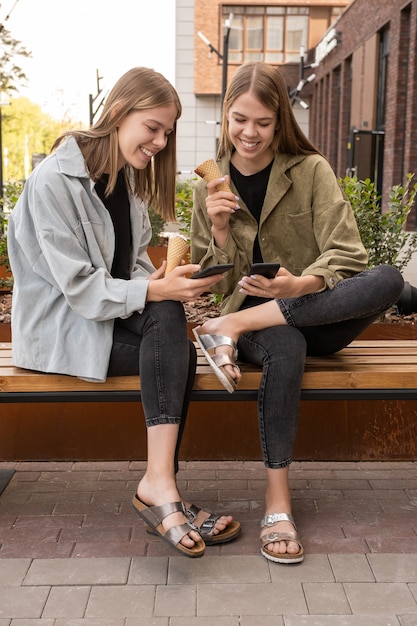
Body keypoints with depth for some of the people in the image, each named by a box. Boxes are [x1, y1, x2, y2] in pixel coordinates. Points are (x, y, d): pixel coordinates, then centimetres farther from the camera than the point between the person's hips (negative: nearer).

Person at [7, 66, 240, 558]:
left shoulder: (127, 178, 11)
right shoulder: (54, 181, -15)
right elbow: (80, 289, -19)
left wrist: (163, 283, -9)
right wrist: (157, 291, -29)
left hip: (115, 314, 7)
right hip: (59, 330, -6)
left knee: (168, 316, -27)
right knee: (179, 351, -27)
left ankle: (159, 486, -28)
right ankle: (160, 485, -24)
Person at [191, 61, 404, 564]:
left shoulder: (311, 170, 1)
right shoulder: (210, 188, 6)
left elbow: (347, 255, -11)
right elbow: (217, 286, 5)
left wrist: (301, 284, -31)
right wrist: (220, 231, -14)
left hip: (320, 315, 1)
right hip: (257, 321, 0)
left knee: (389, 279, -31)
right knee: (286, 349, -38)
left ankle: (232, 328, -30)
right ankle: (277, 501, -29)